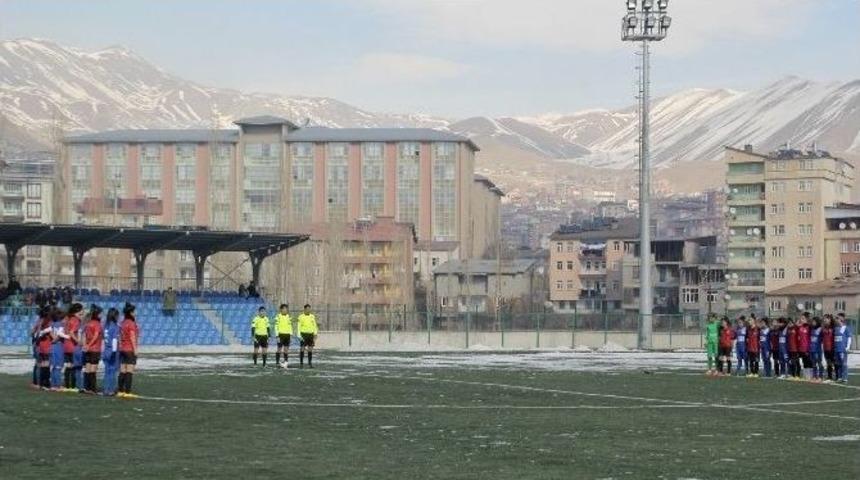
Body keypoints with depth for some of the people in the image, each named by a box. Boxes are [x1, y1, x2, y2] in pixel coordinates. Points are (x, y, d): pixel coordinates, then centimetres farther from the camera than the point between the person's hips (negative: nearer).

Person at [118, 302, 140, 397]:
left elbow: (120, 337, 13)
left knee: (122, 371, 10)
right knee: (130, 371, -7)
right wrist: (135, 349, -13)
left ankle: (120, 391, 12)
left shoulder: (123, 323, 11)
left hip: (122, 349, 8)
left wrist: (120, 347, 16)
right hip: (130, 349, -8)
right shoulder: (131, 323, -12)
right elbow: (132, 337, -15)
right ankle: (127, 392, -10)